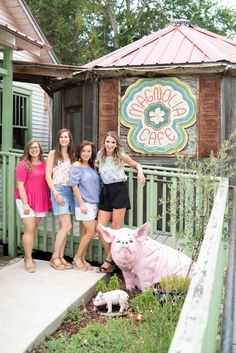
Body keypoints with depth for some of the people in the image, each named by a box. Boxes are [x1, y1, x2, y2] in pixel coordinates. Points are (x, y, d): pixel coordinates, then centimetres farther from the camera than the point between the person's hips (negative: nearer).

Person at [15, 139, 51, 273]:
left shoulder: (45, 164, 6)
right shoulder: (23, 164, -7)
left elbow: (48, 181, 15)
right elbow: (20, 185, -9)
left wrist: (50, 199, 9)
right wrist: (25, 204, -14)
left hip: (41, 201, 4)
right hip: (26, 200, -4)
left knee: (33, 229, 9)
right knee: (30, 229, -7)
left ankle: (28, 257, 20)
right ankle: (28, 260, 3)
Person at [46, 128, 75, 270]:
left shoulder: (72, 155, 14)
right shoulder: (53, 153, 1)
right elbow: (48, 175, -4)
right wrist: (55, 193, -11)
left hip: (70, 191, 5)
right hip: (58, 190, -5)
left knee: (64, 226, 6)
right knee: (67, 226, -12)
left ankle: (61, 257, 13)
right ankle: (55, 257, -2)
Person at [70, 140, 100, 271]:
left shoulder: (92, 167, 12)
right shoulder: (77, 166, -7)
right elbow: (74, 186, -11)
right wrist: (81, 204, -15)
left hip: (94, 203, 7)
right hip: (84, 203, -7)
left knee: (86, 232, 9)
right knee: (91, 231, -9)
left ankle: (82, 259, 17)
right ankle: (77, 258, 3)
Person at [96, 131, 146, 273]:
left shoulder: (121, 156, -4)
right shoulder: (100, 155, 8)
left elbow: (136, 164, 9)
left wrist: (140, 171, -11)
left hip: (120, 190, -4)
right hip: (106, 191, 5)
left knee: (116, 228, 0)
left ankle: (109, 260, 10)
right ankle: (112, 259, 13)